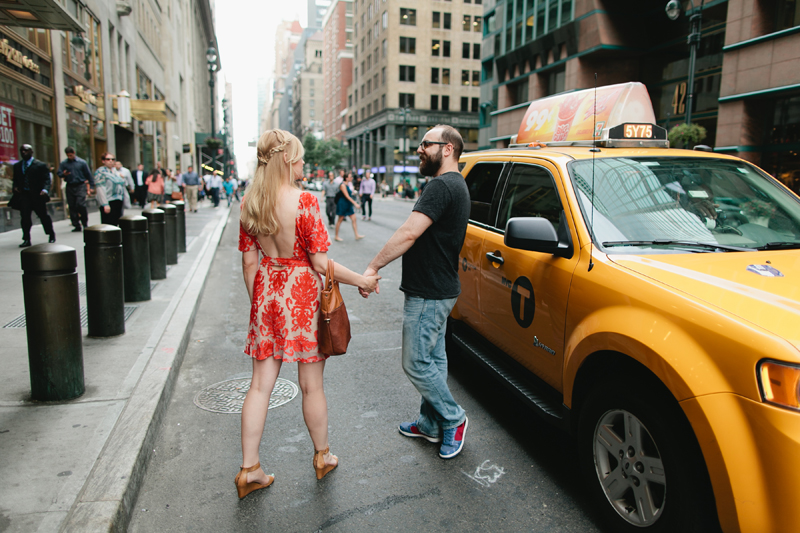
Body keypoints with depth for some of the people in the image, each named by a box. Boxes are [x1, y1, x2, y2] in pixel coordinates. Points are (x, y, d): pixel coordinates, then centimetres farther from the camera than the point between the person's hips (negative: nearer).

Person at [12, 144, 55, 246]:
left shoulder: (40, 165, -2)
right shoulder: (17, 166, 13)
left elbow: (46, 179, -9)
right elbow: (15, 179, 18)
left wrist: (44, 190, -25)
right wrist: (15, 187, -3)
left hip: (37, 195, -3)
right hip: (23, 195, 3)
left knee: (43, 216, 7)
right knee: (24, 217, -2)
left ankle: (52, 235, 26)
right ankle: (26, 239, 2)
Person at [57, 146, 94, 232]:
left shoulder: (82, 162, 3)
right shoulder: (63, 163, 7)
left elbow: (88, 174, 7)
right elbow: (59, 173, 6)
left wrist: (91, 186, 5)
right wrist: (63, 174, -17)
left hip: (80, 186, -3)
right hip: (70, 187, 3)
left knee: (81, 204, -15)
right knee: (72, 206, 3)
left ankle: (85, 223, 1)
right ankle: (76, 225, 11)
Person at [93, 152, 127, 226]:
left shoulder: (115, 171, 17)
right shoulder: (100, 172, -6)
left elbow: (122, 185, 23)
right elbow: (100, 189, -14)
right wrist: (105, 204, -21)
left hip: (118, 201, 7)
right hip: (109, 203, -7)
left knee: (115, 224, 10)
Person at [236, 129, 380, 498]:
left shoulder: (250, 202, 0)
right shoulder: (304, 201, -18)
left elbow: (249, 262, 5)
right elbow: (321, 263, -17)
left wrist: (258, 302, 16)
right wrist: (362, 281, -5)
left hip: (267, 294, 5)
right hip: (302, 296, -5)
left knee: (260, 385, 13)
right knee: (312, 385, 12)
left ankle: (249, 470, 21)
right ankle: (323, 456, 32)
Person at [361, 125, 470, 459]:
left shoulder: (442, 186, -20)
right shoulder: (456, 185, 16)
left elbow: (408, 234, -27)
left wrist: (373, 267, -21)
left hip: (428, 294, -11)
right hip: (438, 290, 11)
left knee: (417, 363, 0)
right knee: (433, 358, 17)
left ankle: (452, 419, 17)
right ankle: (431, 424, 30)